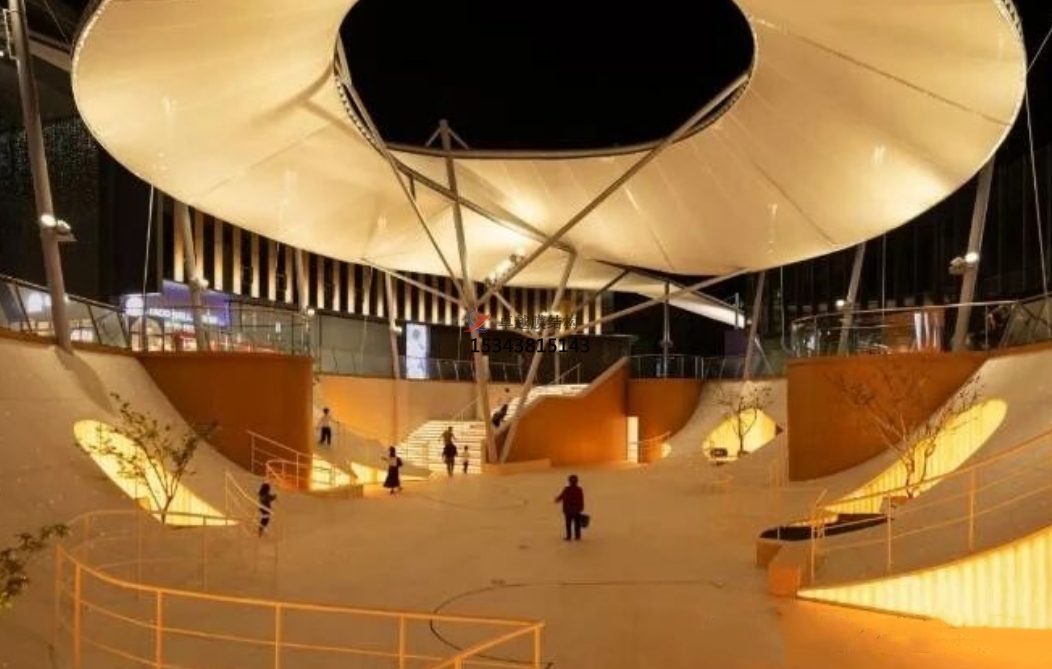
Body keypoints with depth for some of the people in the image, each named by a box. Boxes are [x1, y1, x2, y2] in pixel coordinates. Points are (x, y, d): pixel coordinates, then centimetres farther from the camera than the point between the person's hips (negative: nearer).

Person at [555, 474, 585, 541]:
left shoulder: (566, 489, -14)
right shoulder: (579, 490, -7)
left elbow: (561, 496, -2)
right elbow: (581, 500, -4)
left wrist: (557, 500, 20)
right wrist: (581, 508, 7)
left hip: (568, 510, -2)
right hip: (577, 510, 2)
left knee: (568, 524, 7)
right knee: (577, 523, 10)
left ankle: (568, 536, 8)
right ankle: (577, 536, 14)